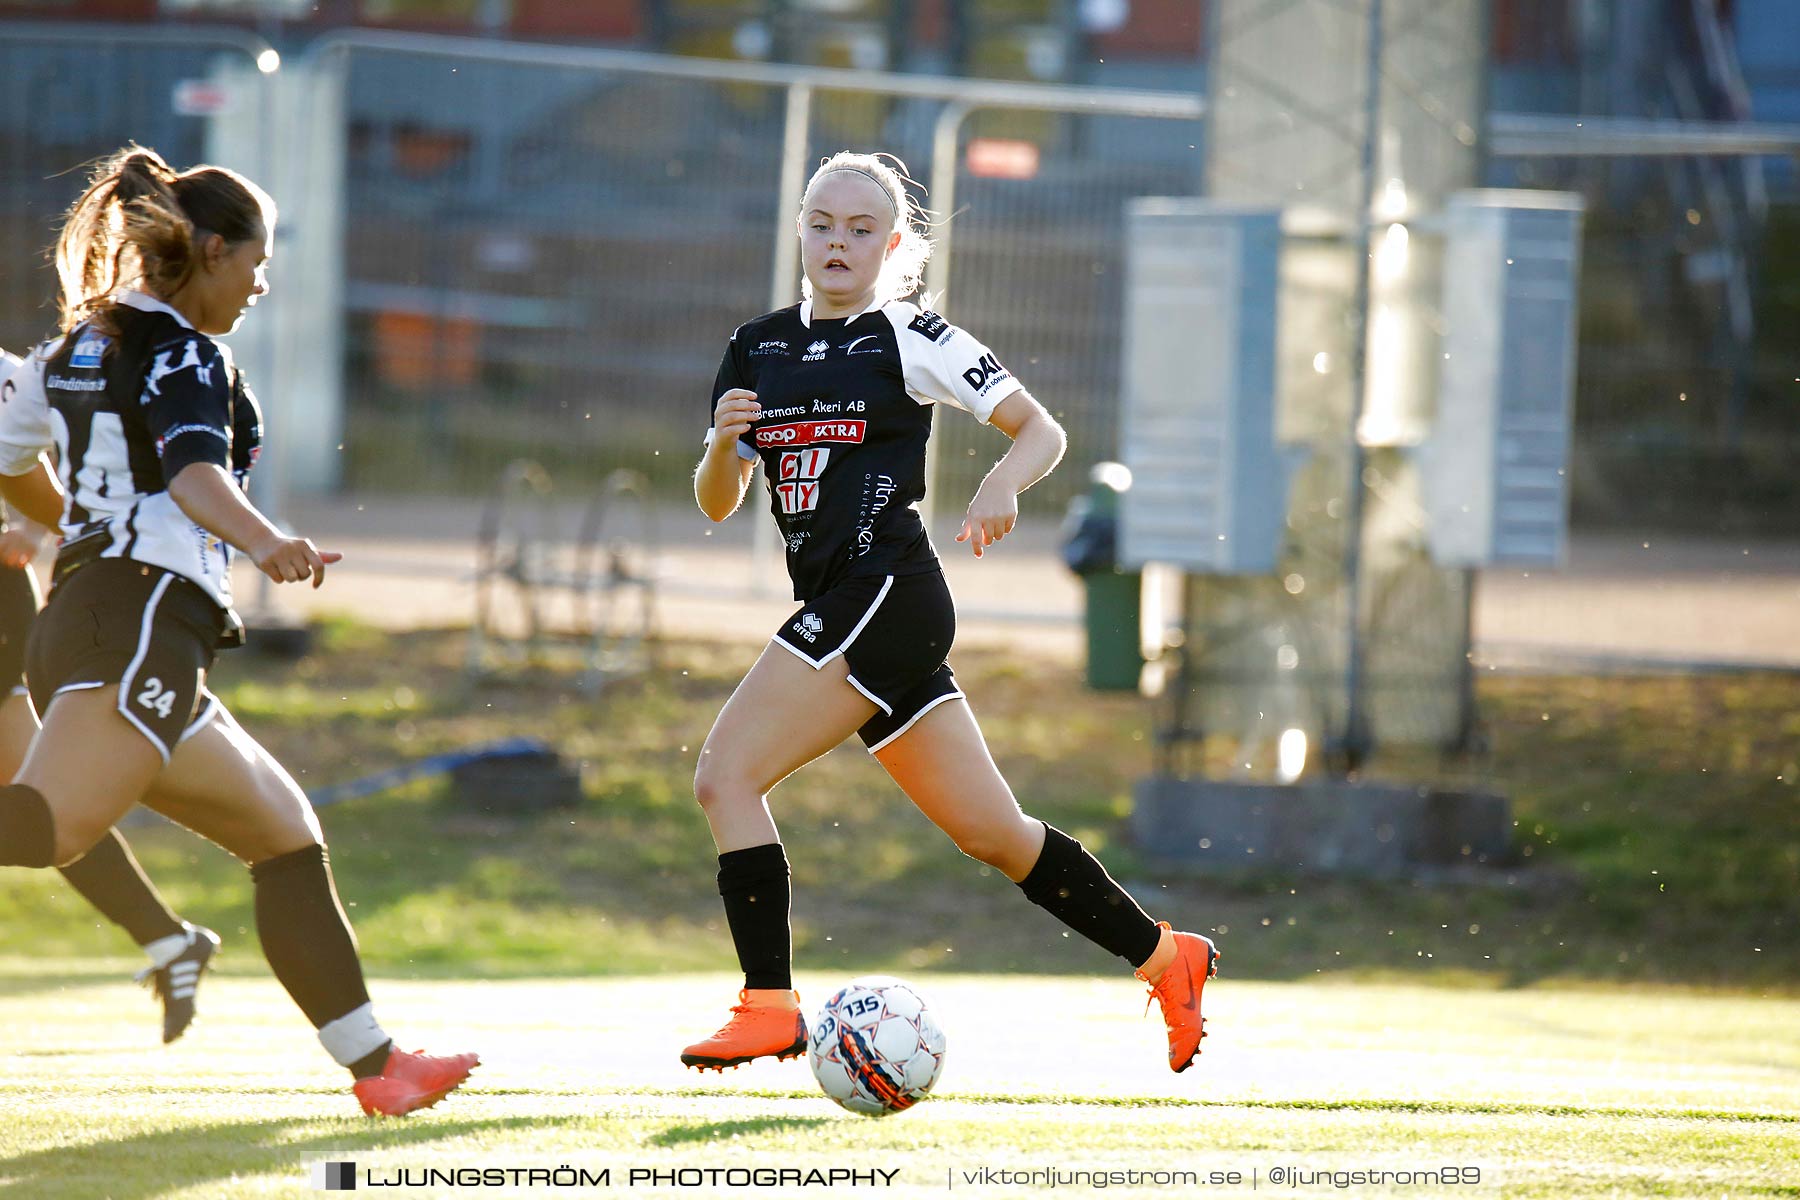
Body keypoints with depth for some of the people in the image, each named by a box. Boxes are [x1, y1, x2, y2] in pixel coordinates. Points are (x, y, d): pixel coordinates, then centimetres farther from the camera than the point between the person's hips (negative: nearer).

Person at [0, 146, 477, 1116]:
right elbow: (195, 472, -23)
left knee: (285, 833, 15)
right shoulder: (182, 354, -4)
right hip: (143, 620, -10)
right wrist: (264, 543, -41)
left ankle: (375, 1065, 13)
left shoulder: (78, 347, 22)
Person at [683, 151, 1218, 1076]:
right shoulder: (756, 350, 17)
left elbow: (1043, 430, -2)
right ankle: (1164, 958, 23)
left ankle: (770, 1005, -16)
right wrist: (724, 442, -5)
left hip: (885, 595, -7)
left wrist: (1002, 484, -22)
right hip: (838, 609, 7)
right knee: (992, 835, 11)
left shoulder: (911, 341, -1)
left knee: (725, 775, -16)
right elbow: (716, 504, 16)